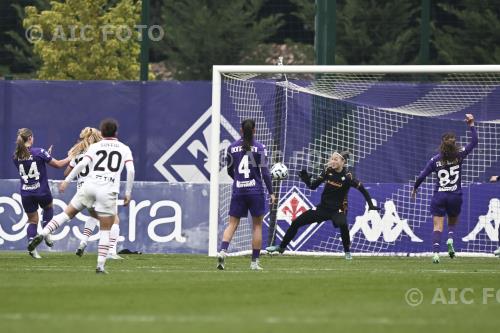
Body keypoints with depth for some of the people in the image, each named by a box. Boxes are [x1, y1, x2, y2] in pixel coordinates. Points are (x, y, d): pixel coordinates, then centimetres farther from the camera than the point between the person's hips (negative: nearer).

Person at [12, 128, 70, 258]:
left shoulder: (16, 156, -2)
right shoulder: (39, 152, -14)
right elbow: (58, 164, -6)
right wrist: (70, 158, 11)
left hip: (26, 193, 3)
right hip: (42, 192, -3)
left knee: (32, 220, 14)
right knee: (48, 207, 30)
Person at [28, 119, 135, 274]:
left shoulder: (94, 146, 12)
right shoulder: (124, 149, 11)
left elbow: (82, 163, -3)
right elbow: (131, 170, -1)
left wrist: (67, 181, 2)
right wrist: (128, 193, 7)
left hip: (89, 186, 1)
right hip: (109, 191, -1)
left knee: (68, 213, 13)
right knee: (106, 230, 7)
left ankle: (42, 235, -4)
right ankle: (100, 265, 1)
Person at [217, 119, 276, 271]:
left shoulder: (232, 147, 4)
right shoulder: (259, 147, -5)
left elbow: (230, 171, 13)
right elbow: (265, 171, -8)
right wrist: (271, 192, -2)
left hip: (238, 190, 2)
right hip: (256, 190, -2)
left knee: (232, 223, 5)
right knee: (257, 225, 8)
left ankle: (223, 250, -20)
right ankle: (254, 262, 8)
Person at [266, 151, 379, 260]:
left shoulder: (347, 176, -17)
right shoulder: (328, 171, -5)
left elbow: (363, 190, -12)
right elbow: (313, 186, -1)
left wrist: (371, 205, -18)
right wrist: (306, 179, -20)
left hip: (338, 209, -5)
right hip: (323, 207, 5)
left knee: (343, 225, -38)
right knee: (296, 223, 3)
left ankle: (347, 252, -17)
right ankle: (281, 247, 21)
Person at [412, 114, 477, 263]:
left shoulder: (435, 160, -4)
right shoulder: (459, 156, -5)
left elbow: (422, 176, 0)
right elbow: (474, 142, 2)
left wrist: (415, 188, 17)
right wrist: (471, 125, 9)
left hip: (439, 196, -1)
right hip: (455, 196, 1)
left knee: (438, 226, -2)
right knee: (452, 222, 21)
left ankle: (436, 252, -18)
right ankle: (450, 239, -9)